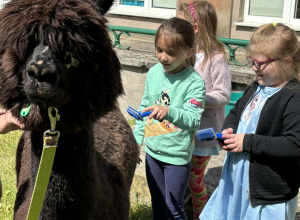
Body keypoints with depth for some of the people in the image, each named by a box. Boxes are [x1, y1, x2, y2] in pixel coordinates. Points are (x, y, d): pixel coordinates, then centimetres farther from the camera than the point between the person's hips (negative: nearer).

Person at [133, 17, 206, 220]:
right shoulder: (154, 73, -2)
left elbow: (194, 119, -26)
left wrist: (169, 111, -43)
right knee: (157, 203, 22)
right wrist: (137, 138, 12)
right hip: (153, 149, 6)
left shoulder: (194, 82, -19)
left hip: (177, 155, -5)